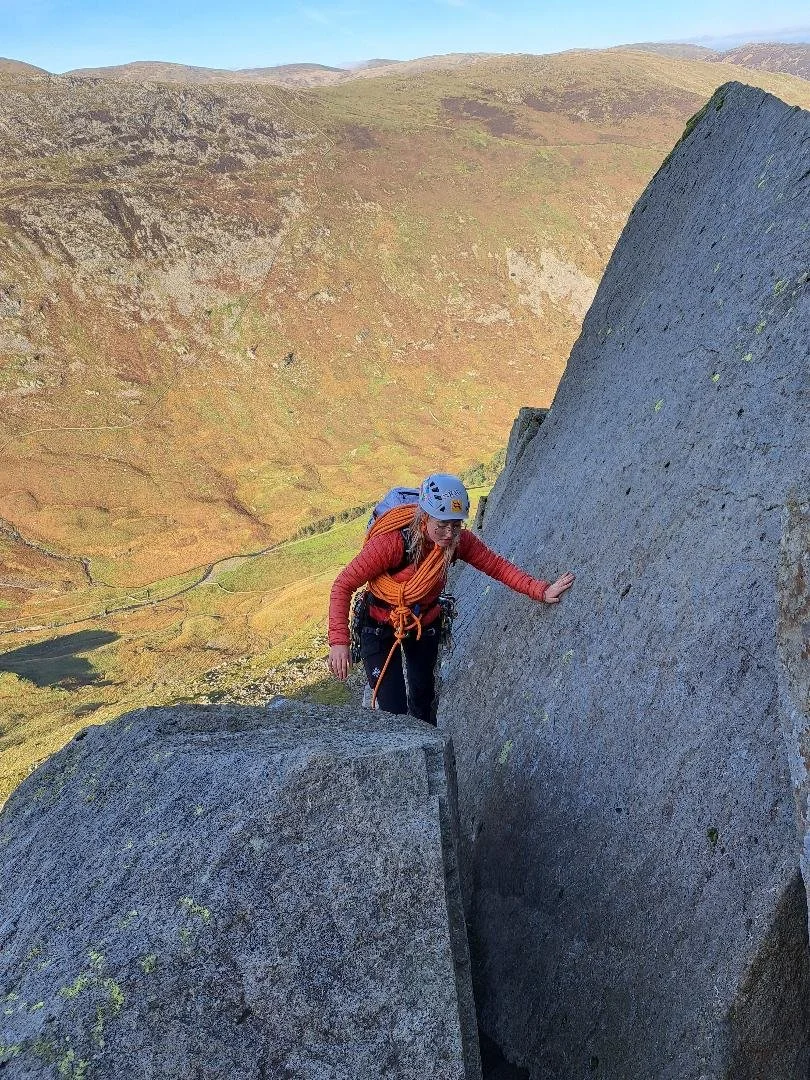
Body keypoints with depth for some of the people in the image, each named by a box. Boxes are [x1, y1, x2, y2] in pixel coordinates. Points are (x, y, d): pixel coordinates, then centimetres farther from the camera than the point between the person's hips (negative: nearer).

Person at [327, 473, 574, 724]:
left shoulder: (459, 541, -21)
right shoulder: (391, 543, -35)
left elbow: (497, 566, -15)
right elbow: (343, 585, -30)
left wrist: (541, 591, -29)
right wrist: (338, 642, -39)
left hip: (425, 625, 4)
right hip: (381, 626, -4)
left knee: (422, 700, 17)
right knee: (393, 710, -10)